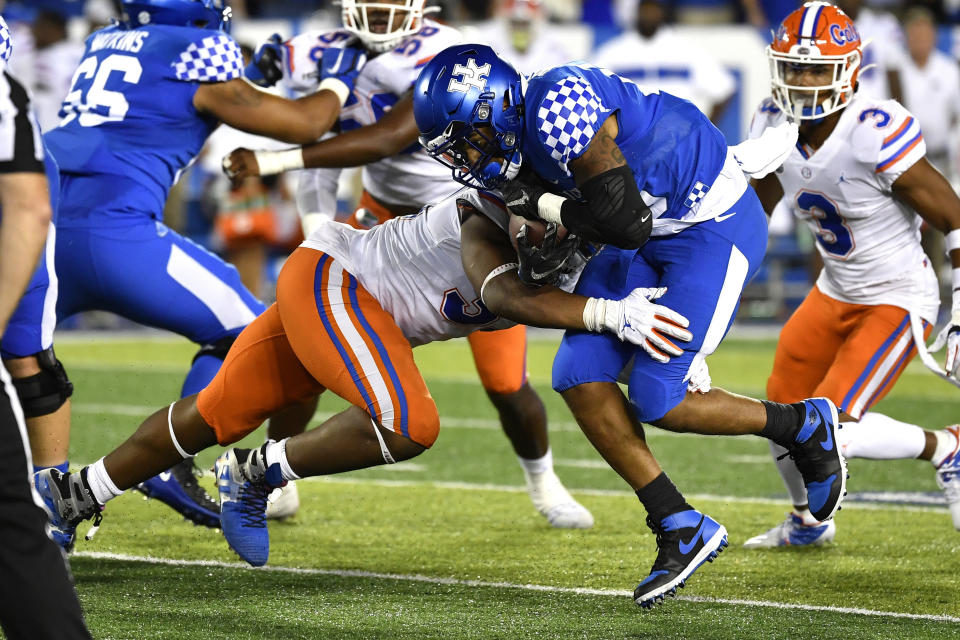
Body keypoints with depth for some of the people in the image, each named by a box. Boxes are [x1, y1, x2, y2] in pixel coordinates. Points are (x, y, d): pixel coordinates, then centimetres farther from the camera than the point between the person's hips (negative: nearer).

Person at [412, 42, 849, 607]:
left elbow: (626, 225, -25)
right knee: (581, 377, -2)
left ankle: (805, 426, 12)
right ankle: (681, 528, 5)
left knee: (655, 401, -11)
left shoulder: (559, 107, -29)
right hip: (655, 229, 9)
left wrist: (542, 205, -15)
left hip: (716, 225, -9)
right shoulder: (524, 129, 0)